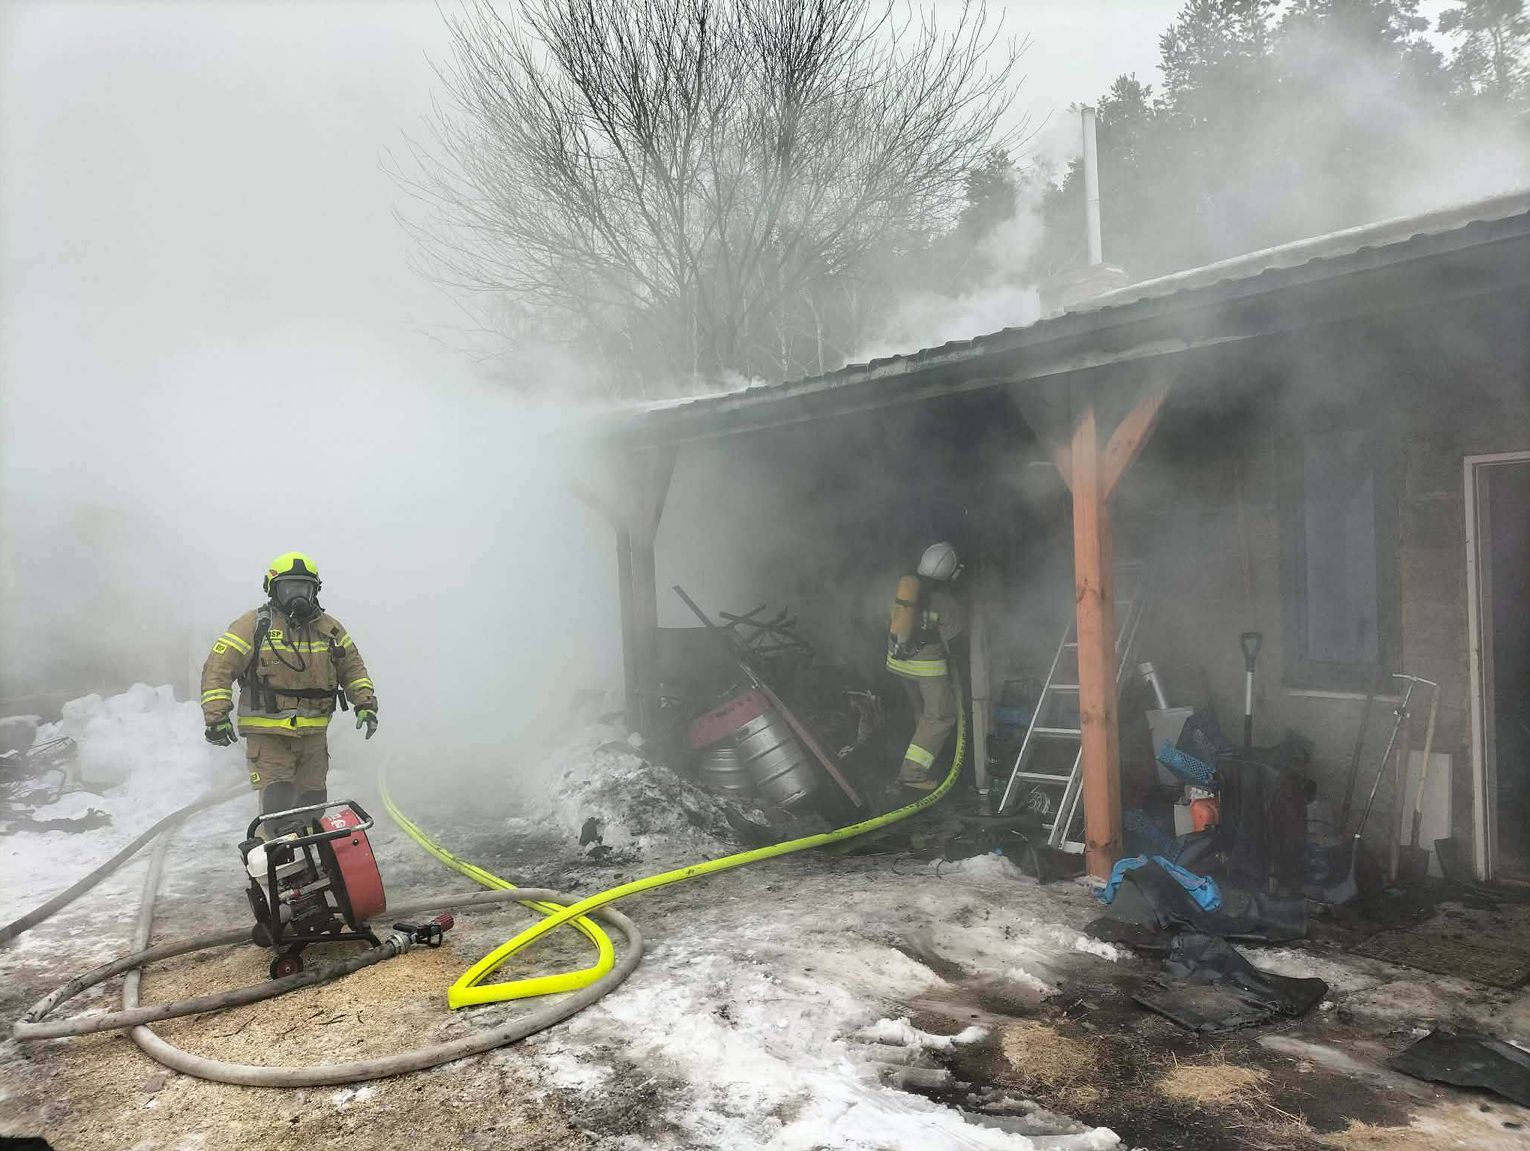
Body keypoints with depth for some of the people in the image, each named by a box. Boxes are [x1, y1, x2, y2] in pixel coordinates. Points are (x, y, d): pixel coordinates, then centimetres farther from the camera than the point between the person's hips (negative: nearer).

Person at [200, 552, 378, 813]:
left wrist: (365, 703, 7)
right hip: (267, 735, -4)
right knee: (277, 804, -12)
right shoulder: (254, 625, -3)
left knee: (312, 805, 8)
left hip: (314, 733, 4)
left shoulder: (329, 628, 11)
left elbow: (352, 667, 20)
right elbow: (218, 667, -5)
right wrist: (217, 716, -12)